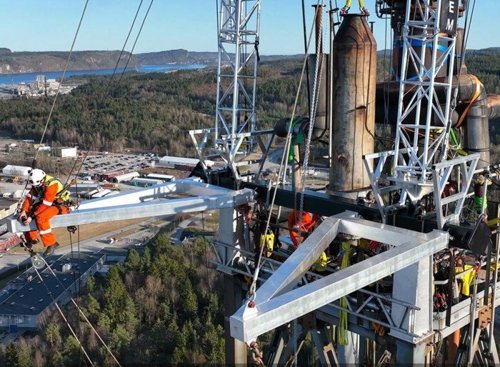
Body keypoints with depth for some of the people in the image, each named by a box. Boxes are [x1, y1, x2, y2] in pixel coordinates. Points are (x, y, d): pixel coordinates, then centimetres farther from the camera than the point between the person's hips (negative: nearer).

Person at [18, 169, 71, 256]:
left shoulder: (52, 185, -28)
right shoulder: (37, 184, -4)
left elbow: (45, 204, -30)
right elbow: (29, 197, -4)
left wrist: (32, 217, -29)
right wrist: (23, 211, -18)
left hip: (60, 205, -9)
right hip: (48, 204, 9)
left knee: (40, 218, -32)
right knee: (24, 214, 2)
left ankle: (51, 243, -24)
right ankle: (31, 238, 16)